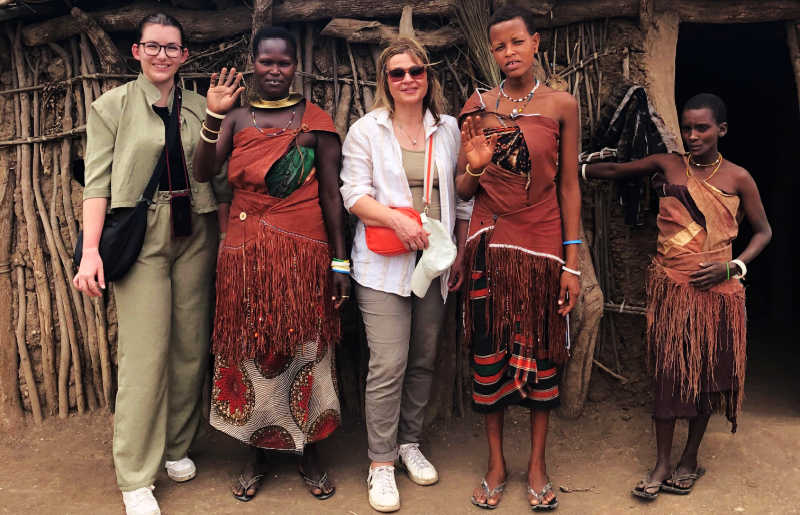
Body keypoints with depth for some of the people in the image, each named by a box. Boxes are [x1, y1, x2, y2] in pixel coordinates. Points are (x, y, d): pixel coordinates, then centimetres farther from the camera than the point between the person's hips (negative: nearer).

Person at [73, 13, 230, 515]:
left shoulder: (199, 108, 11)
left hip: (196, 236, 4)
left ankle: (177, 446, 26)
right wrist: (91, 249, -13)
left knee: (191, 346, 7)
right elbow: (98, 181, -4)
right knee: (145, 353, -6)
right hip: (142, 239, -3)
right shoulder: (112, 106, 3)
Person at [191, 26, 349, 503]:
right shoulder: (238, 118, 8)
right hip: (246, 256, 3)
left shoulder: (316, 121, 0)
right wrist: (213, 116, -18)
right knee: (250, 351, 9)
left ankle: (307, 451, 24)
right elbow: (204, 172, -6)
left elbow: (331, 194, -2)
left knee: (303, 350, 5)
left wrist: (340, 263, -4)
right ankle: (256, 454, 26)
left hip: (302, 255, -2)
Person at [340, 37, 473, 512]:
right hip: (384, 265, -3)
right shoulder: (366, 130, 2)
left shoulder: (448, 129, 11)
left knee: (424, 361, 10)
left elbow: (462, 199, 13)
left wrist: (461, 256, 9)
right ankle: (381, 463, 7)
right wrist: (397, 219, -21)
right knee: (388, 365, -7)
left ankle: (410, 443, 29)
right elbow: (354, 195, -5)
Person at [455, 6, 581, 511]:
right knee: (489, 354, 5)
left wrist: (572, 262, -1)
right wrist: (473, 169, -17)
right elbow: (463, 190, 7)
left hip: (543, 246, 0)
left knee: (541, 353, 7)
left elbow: (568, 186, 2)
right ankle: (496, 463, 22)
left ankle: (537, 464, 23)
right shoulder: (477, 106, 4)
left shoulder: (562, 105, 2)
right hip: (490, 246, 1)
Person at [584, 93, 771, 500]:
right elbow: (613, 171, 10)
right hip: (670, 287, 0)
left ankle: (690, 459, 26)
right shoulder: (667, 165, 2)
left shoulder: (737, 177, 0)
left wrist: (733, 267, -9)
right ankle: (662, 465, 13)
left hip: (715, 290, 0)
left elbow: (763, 231, 6)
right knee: (668, 372, 3)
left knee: (706, 373, 8)